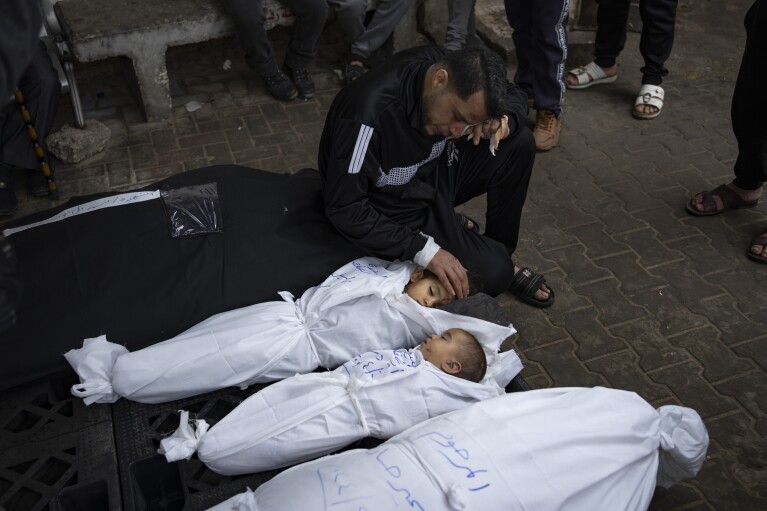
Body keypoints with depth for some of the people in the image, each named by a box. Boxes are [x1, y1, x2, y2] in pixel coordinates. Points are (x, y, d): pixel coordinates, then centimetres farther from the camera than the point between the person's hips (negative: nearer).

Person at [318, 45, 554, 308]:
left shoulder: (456, 68, -15)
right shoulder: (371, 113, -35)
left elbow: (515, 95, 2)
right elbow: (344, 208, -30)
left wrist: (502, 120, -22)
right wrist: (425, 250, -31)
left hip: (430, 174, 7)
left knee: (519, 144, -8)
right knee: (493, 271, -17)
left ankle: (501, 253, 8)